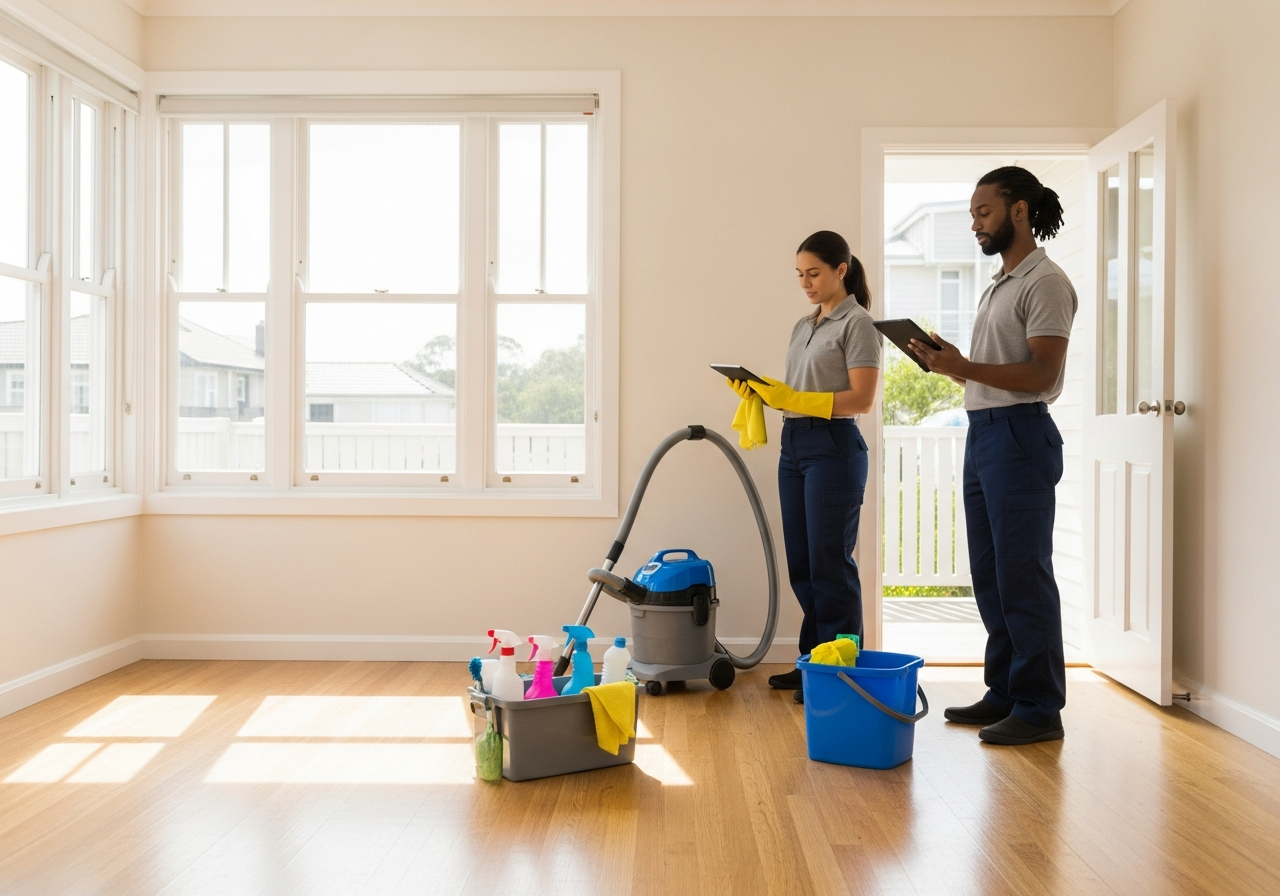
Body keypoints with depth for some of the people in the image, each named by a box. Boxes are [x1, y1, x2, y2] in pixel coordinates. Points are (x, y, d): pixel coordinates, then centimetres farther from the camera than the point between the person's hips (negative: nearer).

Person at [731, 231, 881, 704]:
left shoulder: (857, 324, -7)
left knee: (829, 563, -4)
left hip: (833, 448, -8)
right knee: (801, 562, 11)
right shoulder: (803, 326, 17)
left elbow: (861, 399, -15)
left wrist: (794, 400, -20)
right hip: (794, 446, 8)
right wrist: (763, 390, 0)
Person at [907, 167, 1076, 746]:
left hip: (1019, 436, -10)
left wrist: (966, 367, -25)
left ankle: (1040, 708, 2)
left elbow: (1041, 374, -17)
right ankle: (1004, 693, 22)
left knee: (1023, 577, -6)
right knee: (989, 574, 12)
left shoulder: (1045, 282, -9)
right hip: (981, 433, 10)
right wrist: (949, 365, 5)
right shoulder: (998, 285, 20)